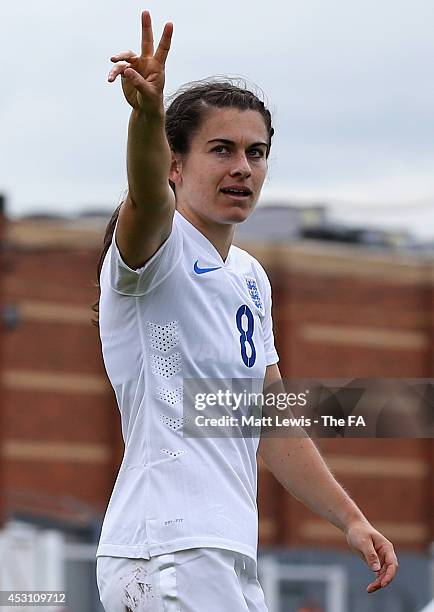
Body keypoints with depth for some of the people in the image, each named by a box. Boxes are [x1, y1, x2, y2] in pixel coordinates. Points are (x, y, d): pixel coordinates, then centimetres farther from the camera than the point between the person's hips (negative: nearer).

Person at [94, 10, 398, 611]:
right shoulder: (159, 245, -6)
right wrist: (148, 113, -51)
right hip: (168, 555, -9)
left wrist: (351, 518, 19)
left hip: (229, 559, 9)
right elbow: (148, 199, -31)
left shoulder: (250, 278, 18)